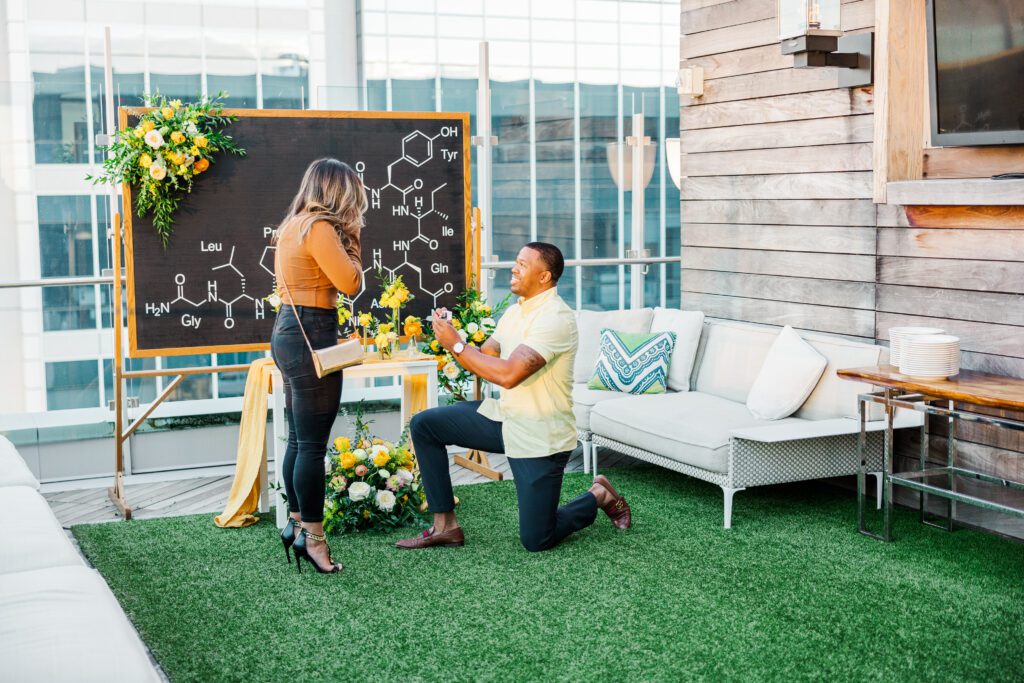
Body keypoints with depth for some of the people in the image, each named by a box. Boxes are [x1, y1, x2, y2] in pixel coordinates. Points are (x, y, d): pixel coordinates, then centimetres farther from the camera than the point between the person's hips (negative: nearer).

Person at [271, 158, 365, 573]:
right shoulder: (320, 227, -14)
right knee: (313, 444, -5)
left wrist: (343, 238, 12)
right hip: (311, 336, -10)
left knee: (299, 440, 16)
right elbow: (351, 283, -15)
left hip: (288, 330, 10)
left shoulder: (292, 225, 16)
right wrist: (351, 241, -2)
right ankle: (312, 536, -1)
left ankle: (296, 523, 24)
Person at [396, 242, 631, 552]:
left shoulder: (556, 317, -22)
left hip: (539, 437, -8)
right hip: (505, 417, 8)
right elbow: (483, 360, 7)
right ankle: (445, 524, 5)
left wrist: (456, 344, -22)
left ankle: (598, 496, 26)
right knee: (423, 425, -2)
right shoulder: (515, 311, 9)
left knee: (536, 540, -2)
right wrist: (450, 336, -11)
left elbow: (509, 374, -30)